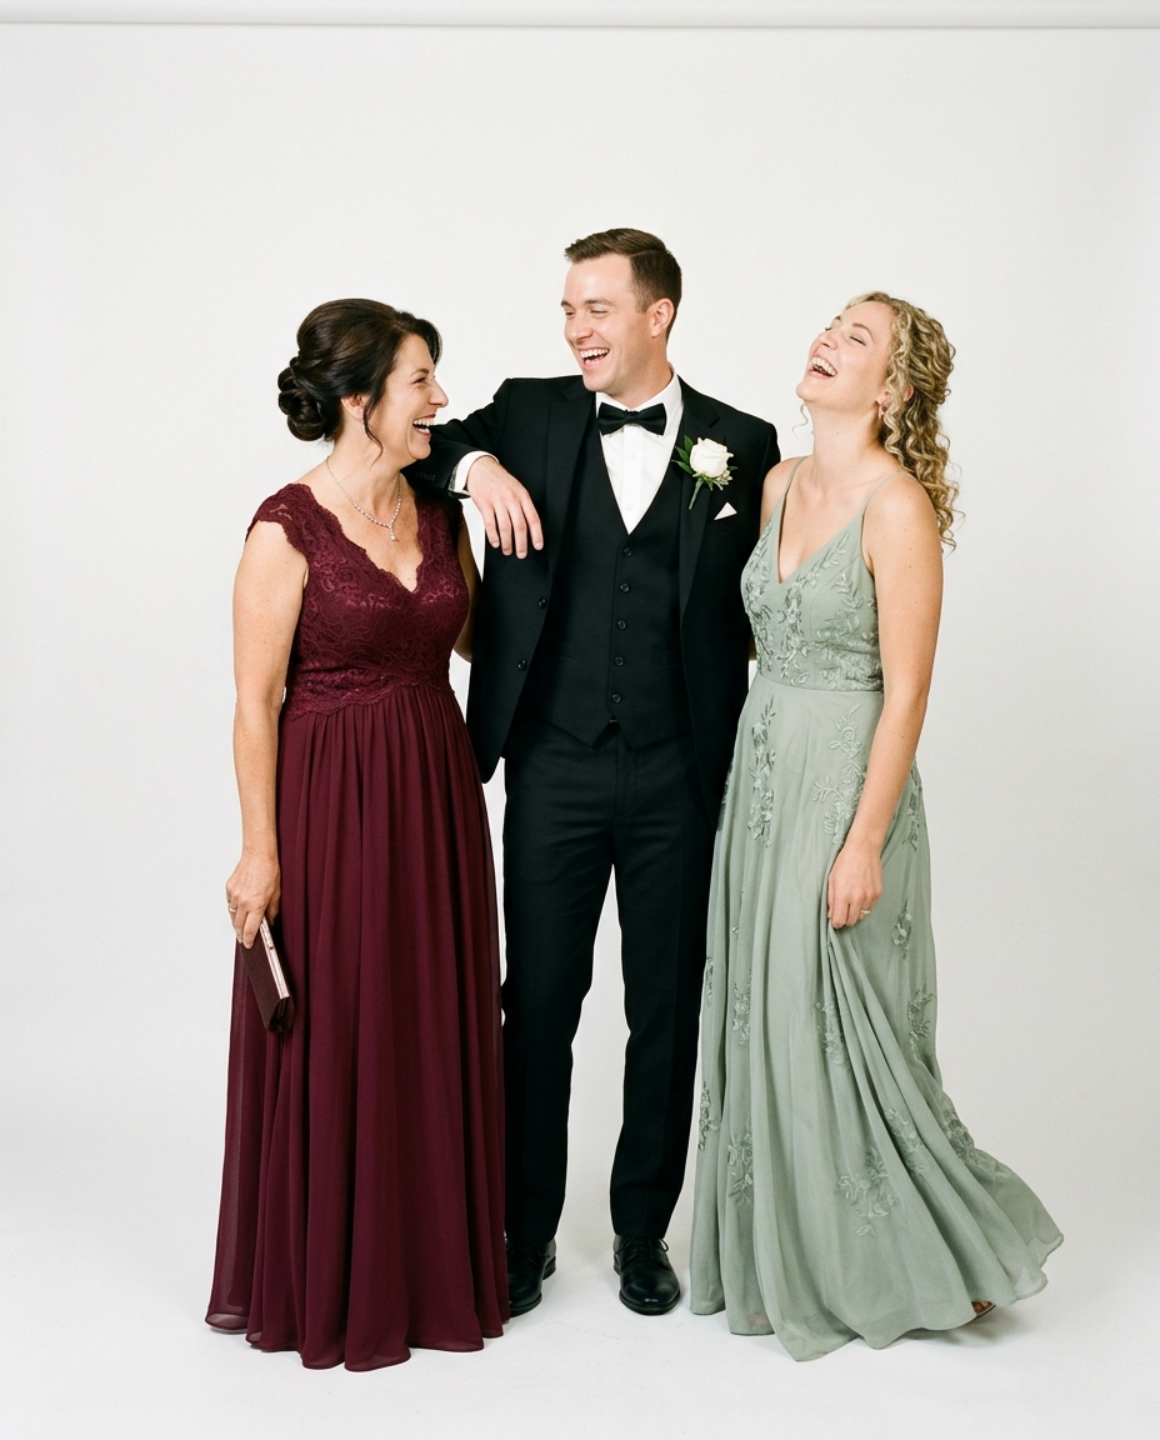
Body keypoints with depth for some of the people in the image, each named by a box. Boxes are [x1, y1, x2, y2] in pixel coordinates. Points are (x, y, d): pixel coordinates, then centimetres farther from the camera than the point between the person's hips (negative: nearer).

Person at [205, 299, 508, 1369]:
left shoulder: (439, 514, 5)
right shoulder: (288, 530, -13)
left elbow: (479, 638, 17)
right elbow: (257, 703, -11)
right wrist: (259, 851, -12)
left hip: (436, 791, 6)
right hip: (329, 800, -6)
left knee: (437, 1030, 13)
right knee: (331, 1039, 5)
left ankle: (432, 1262, 30)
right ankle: (328, 1280, 24)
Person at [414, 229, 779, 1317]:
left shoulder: (741, 445, 2)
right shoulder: (528, 416, 4)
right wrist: (474, 461, -12)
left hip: (682, 777, 0)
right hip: (554, 768, 0)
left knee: (667, 1013, 10)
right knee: (538, 1004, 7)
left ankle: (643, 1232, 28)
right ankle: (525, 1232, 23)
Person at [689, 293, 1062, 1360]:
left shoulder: (898, 506, -16)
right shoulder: (782, 483, 8)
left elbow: (905, 690, -17)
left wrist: (864, 843, -18)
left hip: (845, 784, -8)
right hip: (762, 773, 8)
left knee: (837, 1032, 0)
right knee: (764, 1022, 13)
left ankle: (950, 1251, 22)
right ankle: (788, 1256, 28)